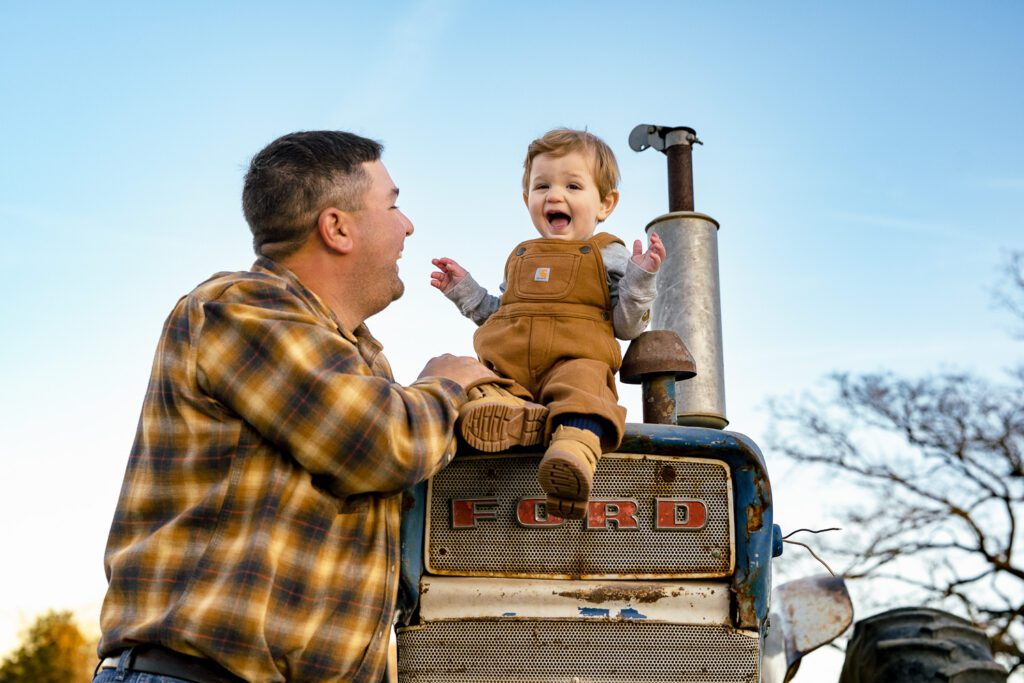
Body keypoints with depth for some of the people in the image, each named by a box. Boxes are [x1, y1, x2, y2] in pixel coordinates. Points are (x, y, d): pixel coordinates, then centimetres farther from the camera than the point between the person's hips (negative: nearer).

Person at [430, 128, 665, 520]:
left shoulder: (609, 256, 15)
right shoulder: (520, 258, 30)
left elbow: (627, 327, 8)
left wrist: (640, 279, -5)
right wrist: (465, 291, 27)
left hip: (575, 360, -5)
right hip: (506, 368, 5)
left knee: (582, 385, -40)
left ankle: (573, 454, -68)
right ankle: (507, 414, -59)